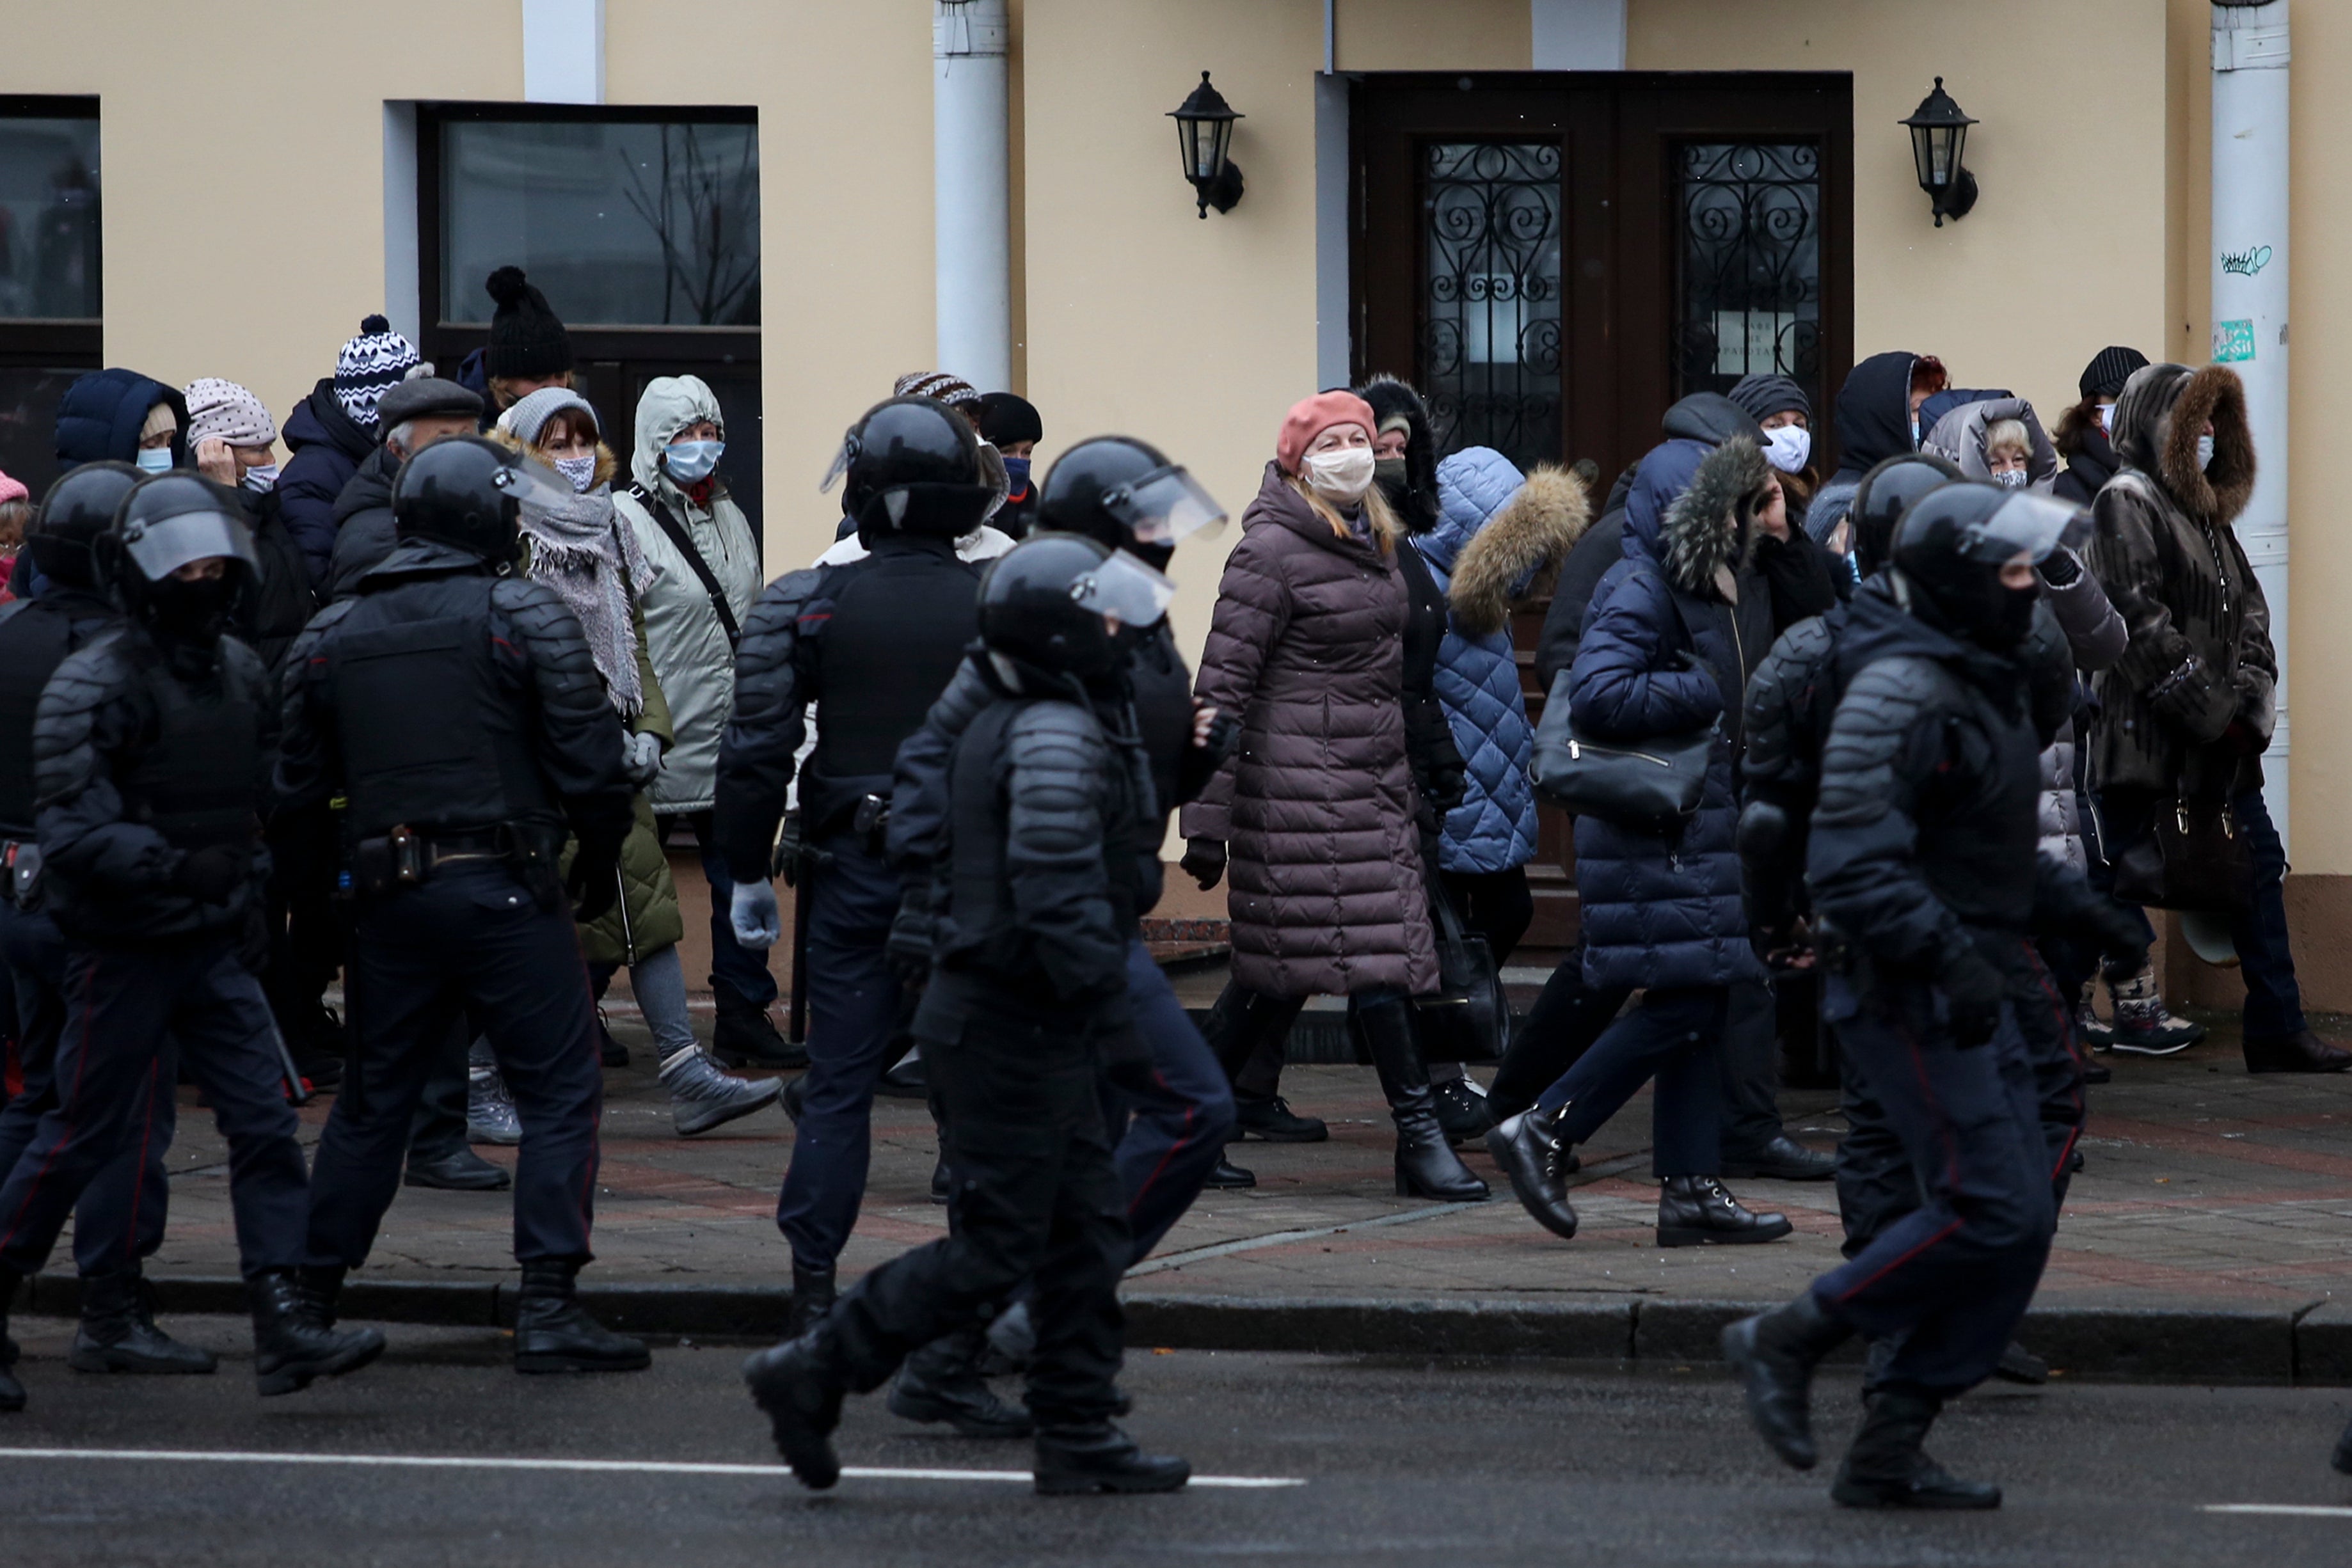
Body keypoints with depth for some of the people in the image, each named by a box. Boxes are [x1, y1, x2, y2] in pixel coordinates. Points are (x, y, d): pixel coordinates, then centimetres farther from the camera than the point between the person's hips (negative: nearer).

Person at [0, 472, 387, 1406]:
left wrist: (250, 893, 17)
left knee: (264, 1123, -4)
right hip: (124, 949, -6)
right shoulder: (95, 686, -14)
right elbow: (75, 831, -22)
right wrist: (174, 867, -32)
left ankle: (283, 1324, -7)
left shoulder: (239, 672, 10)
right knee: (84, 1135, 2)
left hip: (216, 944, 6)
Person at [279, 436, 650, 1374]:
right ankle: (548, 1307, -9)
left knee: (373, 1101, 15)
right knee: (560, 1093, -1)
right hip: (505, 889, -5)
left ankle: (307, 1300, 18)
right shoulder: (523, 616, -6)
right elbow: (590, 758, -9)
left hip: (385, 897, 5)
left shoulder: (331, 637, 10)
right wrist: (599, 867, 5)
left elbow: (296, 787, 12)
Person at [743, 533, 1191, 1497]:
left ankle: (1078, 1437, 12)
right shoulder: (1056, 738, -18)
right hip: (1014, 1029, -10)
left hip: (990, 1011, 10)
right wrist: (1107, 1003, -20)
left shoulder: (1005, 729, 13)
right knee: (997, 1250, -5)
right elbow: (1058, 891, -27)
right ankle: (812, 1374, 0)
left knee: (1086, 1232, 11)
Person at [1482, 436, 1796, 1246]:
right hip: (1652, 835, -10)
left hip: (1704, 827, 10)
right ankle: (1542, 1132, -4)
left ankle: (1690, 1187, 9)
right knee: (1685, 1002, -12)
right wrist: (1702, 694, -18)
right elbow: (1597, 694, -26)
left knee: (1707, 999, 7)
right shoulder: (1637, 594, -13)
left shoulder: (1715, 590, 18)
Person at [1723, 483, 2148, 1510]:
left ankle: (1886, 1455, 9)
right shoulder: (1897, 694, -17)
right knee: (1989, 1212, -14)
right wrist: (1952, 958, -31)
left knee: (2017, 1223, 5)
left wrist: (2076, 907, 14)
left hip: (1974, 1001, 10)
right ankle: (1785, 1343, 1)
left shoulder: (1980, 687, 15)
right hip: (1908, 1000, -10)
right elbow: (1852, 866, -25)